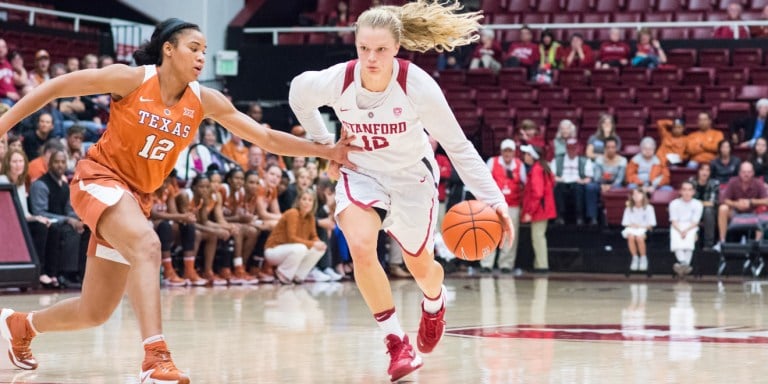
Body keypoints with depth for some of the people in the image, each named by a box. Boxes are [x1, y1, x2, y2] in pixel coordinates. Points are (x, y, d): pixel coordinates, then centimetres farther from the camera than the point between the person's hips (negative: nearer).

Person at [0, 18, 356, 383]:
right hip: (99, 178, -6)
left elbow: (267, 138, 0)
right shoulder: (132, 80, -15)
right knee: (147, 245, -36)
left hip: (137, 195, 6)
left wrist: (327, 152, -6)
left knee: (94, 313, 8)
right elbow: (58, 86, -9)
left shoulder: (205, 100, -3)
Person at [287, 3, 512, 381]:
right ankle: (397, 342, -10)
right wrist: (325, 146, 3)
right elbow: (298, 96, 0)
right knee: (361, 248, -26)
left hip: (411, 176, 0)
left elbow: (458, 146, -22)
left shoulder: (418, 85, -29)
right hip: (360, 173, 1)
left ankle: (434, 303, 54)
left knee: (421, 266, 15)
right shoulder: (335, 80, -25)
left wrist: (493, 199, -28)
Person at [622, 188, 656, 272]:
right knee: (631, 237, -35)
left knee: (639, 237, -37)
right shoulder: (629, 208, 9)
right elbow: (626, 223, 7)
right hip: (632, 229, 2)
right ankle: (635, 258, -19)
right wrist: (632, 225, -14)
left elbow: (651, 224, -1)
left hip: (644, 229, -2)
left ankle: (643, 259, -16)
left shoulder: (648, 208, 2)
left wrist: (642, 226, -16)